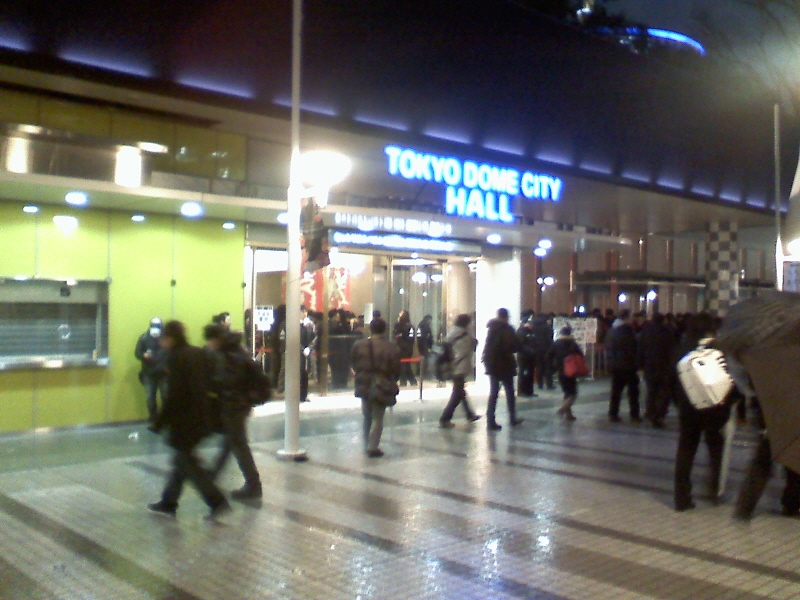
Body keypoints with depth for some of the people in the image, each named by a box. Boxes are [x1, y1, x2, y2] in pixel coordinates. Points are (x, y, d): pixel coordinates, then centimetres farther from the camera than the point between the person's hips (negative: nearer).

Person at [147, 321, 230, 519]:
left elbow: (173, 396, -18)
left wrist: (159, 423, -12)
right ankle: (168, 502, 28)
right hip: (201, 417, 8)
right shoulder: (198, 353, 8)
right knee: (182, 460, 18)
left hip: (184, 420, -8)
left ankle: (217, 502, -3)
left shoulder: (176, 357, -15)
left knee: (186, 463, 1)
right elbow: (210, 382, 13)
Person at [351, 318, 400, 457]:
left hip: (364, 385, 3)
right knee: (377, 418, 4)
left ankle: (368, 445, 24)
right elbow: (396, 370, -6)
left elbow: (354, 365, 7)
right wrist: (391, 382, 11)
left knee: (367, 417, 18)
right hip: (382, 387, -3)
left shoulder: (358, 345, -1)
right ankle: (373, 447, 1)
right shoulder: (392, 348, -11)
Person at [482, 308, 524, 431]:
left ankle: (491, 421, 0)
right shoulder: (507, 329, -12)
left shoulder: (491, 328, 10)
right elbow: (515, 346, -16)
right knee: (509, 392, 9)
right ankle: (512, 419, 18)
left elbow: (487, 346, 10)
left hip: (491, 363, 6)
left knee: (493, 392, 7)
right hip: (504, 364, -6)